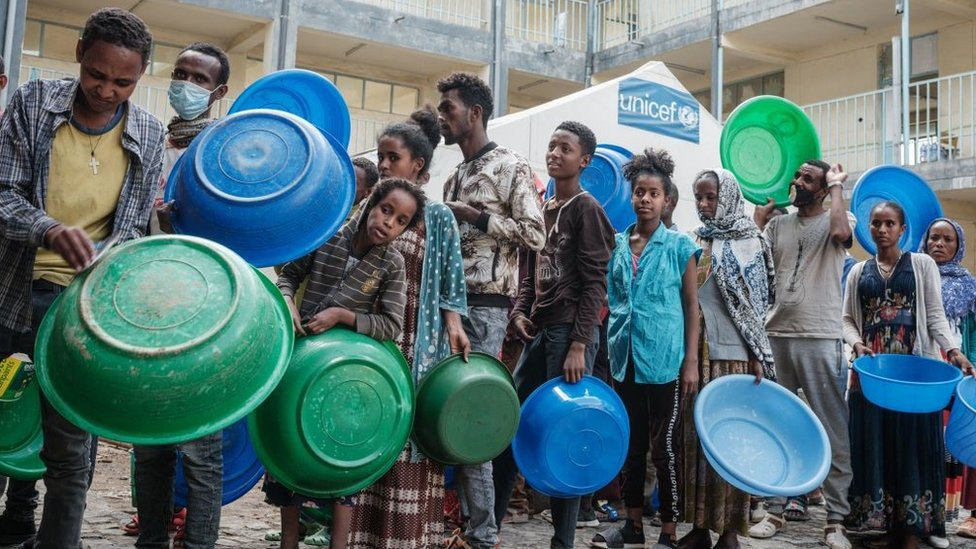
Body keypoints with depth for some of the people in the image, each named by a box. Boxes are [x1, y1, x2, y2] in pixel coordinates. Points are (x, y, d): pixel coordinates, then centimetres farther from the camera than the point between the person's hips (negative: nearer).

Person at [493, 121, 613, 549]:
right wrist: (520, 312, 3)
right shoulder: (541, 209, 17)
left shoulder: (586, 208, -5)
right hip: (540, 331, 8)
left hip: (570, 331, -7)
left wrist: (578, 344, -18)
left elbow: (594, 283, -11)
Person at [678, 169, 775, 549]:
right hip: (694, 353, 4)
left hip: (732, 354, -4)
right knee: (695, 433, 4)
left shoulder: (748, 243, 1)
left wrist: (758, 357, -8)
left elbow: (756, 304, -2)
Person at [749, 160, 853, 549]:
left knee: (832, 430, 0)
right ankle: (777, 509, 22)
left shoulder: (834, 221, 1)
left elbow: (841, 232, -23)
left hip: (819, 340, -5)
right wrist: (759, 214, 8)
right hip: (775, 336, 5)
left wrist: (837, 186, -8)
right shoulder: (778, 224, 14)